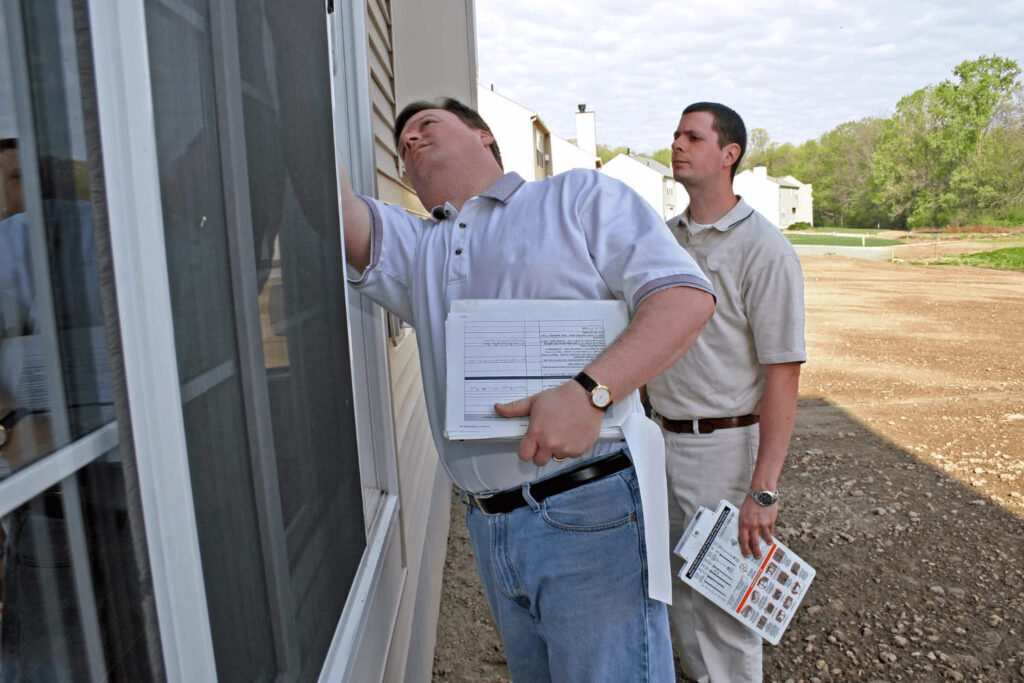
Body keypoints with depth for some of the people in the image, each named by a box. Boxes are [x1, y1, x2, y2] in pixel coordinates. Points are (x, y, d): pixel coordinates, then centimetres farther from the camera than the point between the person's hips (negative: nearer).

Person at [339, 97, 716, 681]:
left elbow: (687, 297, -10)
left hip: (589, 516, -5)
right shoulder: (416, 247, 17)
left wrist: (589, 392, -23)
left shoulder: (580, 196, 3)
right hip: (488, 527, 6)